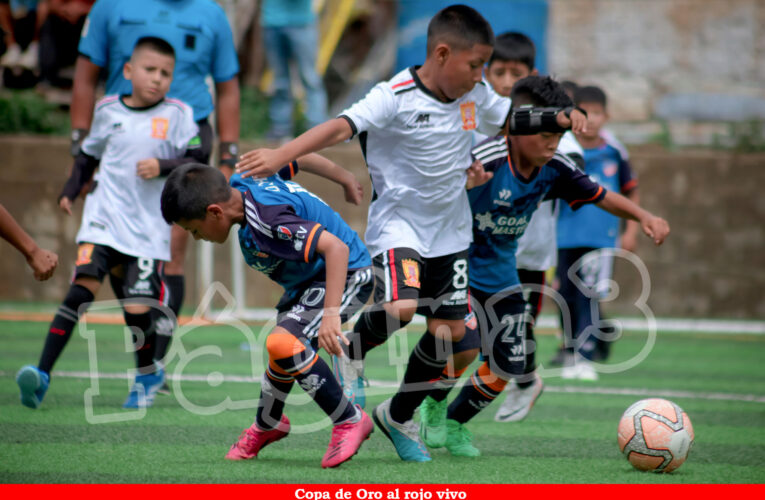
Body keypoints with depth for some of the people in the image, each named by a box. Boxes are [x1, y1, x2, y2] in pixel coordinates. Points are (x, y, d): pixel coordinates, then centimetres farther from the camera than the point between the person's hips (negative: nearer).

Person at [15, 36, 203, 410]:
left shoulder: (177, 114, 1)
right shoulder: (108, 110, 8)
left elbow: (196, 161, -1)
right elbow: (89, 154, 22)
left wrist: (163, 166, -16)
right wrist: (70, 190, 12)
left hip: (149, 228, -1)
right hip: (104, 219, 1)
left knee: (137, 308, -7)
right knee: (83, 286, -18)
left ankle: (147, 373, 24)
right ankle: (42, 373, -23)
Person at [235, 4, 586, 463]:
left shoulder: (475, 95, 1)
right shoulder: (396, 97, -20)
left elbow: (508, 118, 20)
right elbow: (342, 126, -31)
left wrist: (559, 118, 4)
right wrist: (282, 155, -43)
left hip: (450, 230, 6)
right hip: (398, 223, -6)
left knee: (450, 330, 4)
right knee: (401, 308, -29)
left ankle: (400, 416, 25)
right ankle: (352, 352, 4)